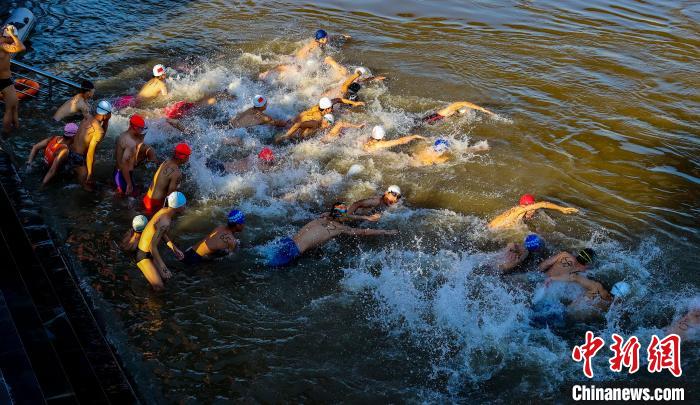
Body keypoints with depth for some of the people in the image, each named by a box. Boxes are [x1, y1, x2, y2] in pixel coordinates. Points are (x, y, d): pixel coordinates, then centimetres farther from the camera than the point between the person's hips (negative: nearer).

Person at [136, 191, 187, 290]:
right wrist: (162, 266, -23)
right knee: (159, 287, -11)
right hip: (143, 255, -9)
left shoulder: (164, 210, -4)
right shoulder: (165, 222, -32)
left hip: (148, 252, 9)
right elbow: (153, 246, -29)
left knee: (165, 277, 13)